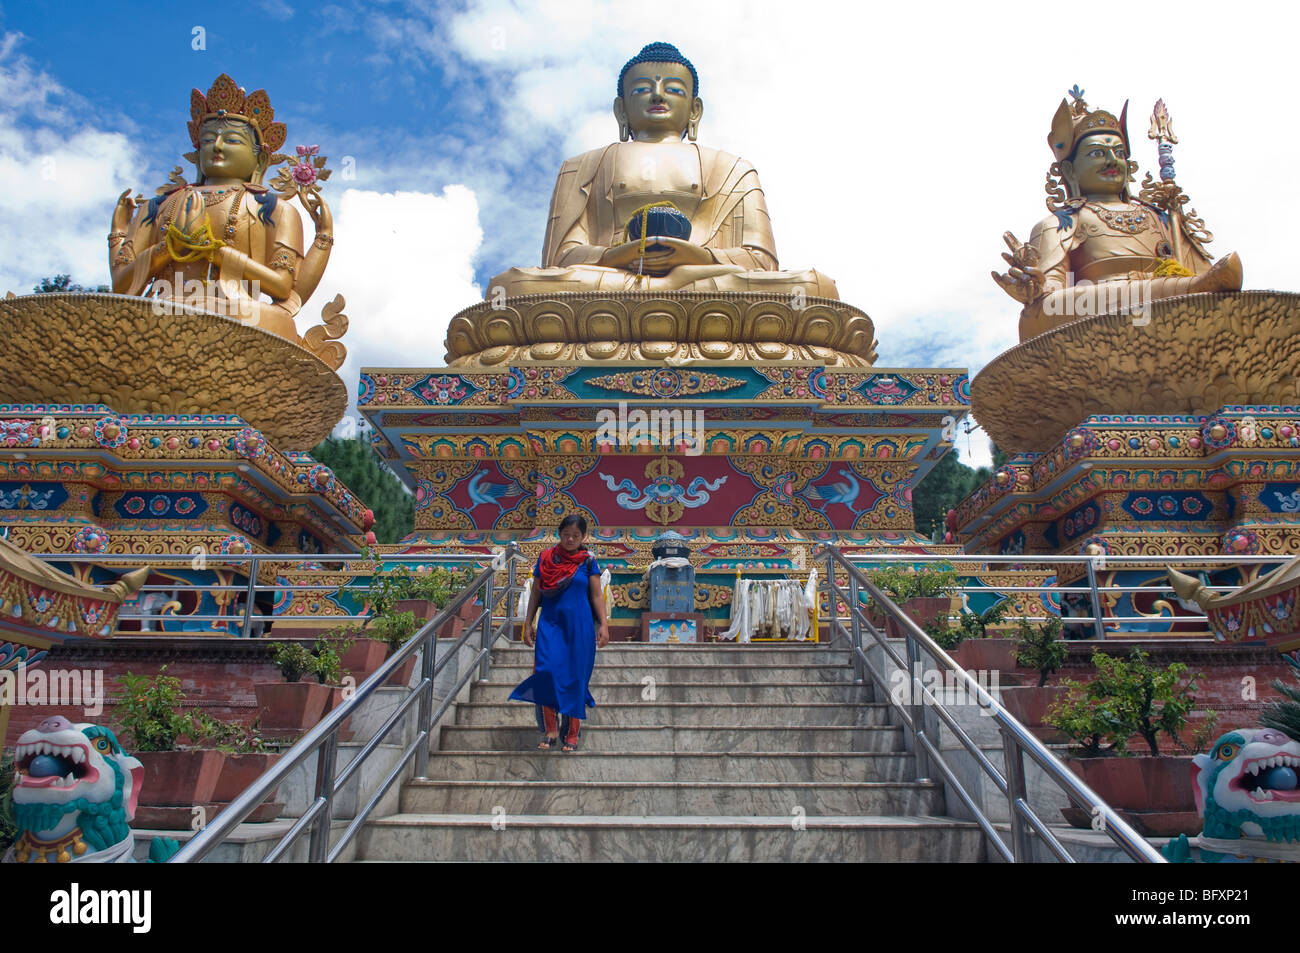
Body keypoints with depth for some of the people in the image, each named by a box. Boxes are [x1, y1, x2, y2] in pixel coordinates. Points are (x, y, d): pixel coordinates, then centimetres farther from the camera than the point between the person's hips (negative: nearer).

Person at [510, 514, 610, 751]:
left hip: (579, 625, -1)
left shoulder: (588, 561, 3)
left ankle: (572, 734, 13)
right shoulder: (546, 558, 6)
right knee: (547, 670, -13)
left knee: (575, 677, 1)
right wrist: (528, 623, 7)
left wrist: (603, 624, -4)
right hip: (550, 623, 1)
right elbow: (536, 593, 10)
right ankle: (550, 729, 2)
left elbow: (596, 596, 4)